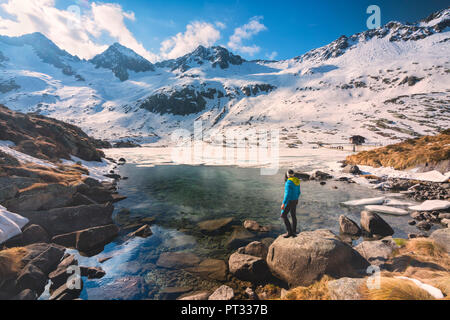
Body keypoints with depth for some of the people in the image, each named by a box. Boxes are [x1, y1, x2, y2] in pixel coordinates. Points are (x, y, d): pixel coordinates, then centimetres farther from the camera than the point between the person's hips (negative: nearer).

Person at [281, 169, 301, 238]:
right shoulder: (297, 181, 5)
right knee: (293, 216, 15)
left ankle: (290, 232, 3)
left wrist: (283, 203, -23)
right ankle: (294, 233, 22)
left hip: (289, 201, -9)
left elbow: (288, 194, -28)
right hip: (294, 200, 9)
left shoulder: (289, 182, -24)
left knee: (283, 215, 2)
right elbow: (298, 192, 15)